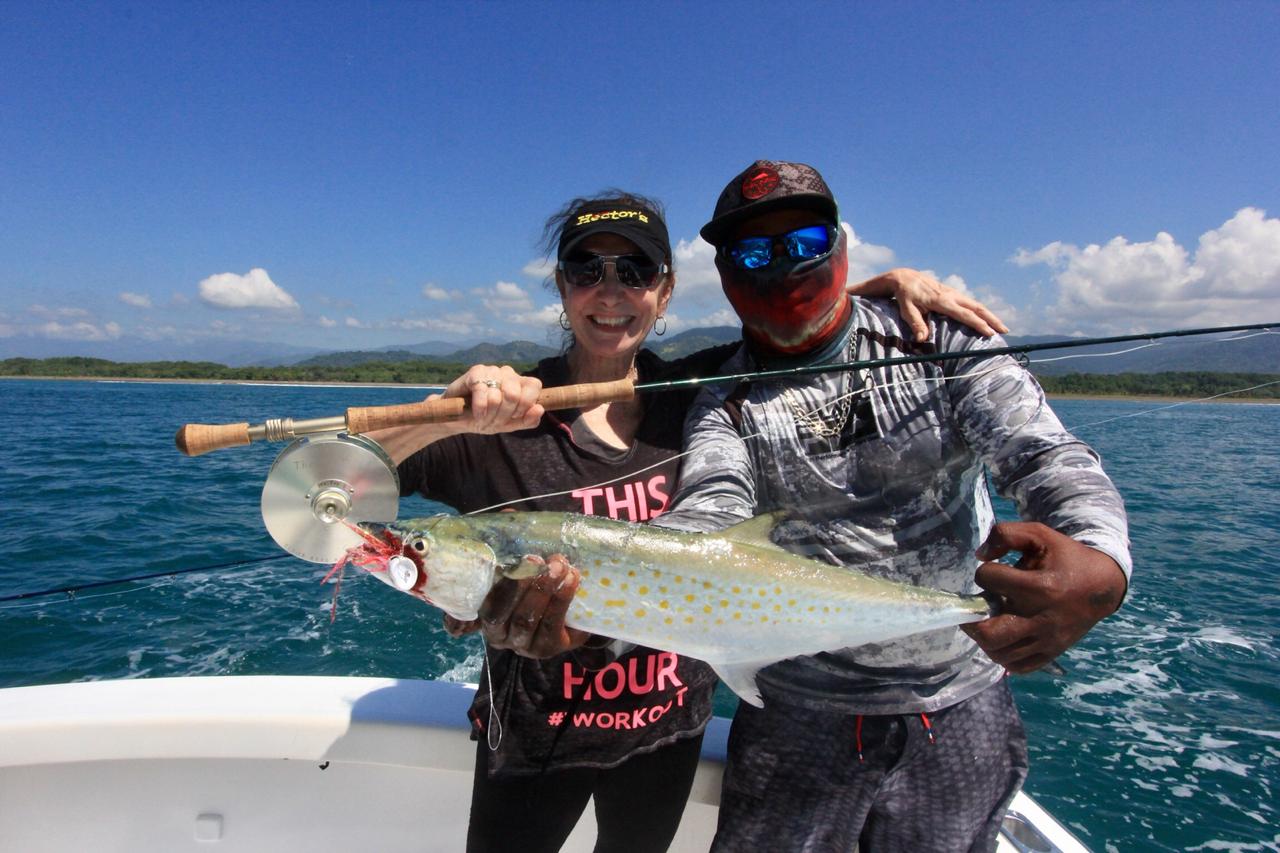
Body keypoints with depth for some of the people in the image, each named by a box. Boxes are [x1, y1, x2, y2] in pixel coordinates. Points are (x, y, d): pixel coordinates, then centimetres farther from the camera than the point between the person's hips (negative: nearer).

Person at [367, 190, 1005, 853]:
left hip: (669, 727, 4)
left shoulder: (694, 394, -7)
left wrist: (890, 283, -9)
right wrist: (447, 415, -42)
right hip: (534, 741, -3)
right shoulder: (502, 421, -19)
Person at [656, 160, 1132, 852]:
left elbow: (1047, 456, -14)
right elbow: (709, 515, -22)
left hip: (960, 709, 1)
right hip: (798, 716, 0)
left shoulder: (942, 344, -3)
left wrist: (1098, 566, -37)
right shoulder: (722, 400, -5)